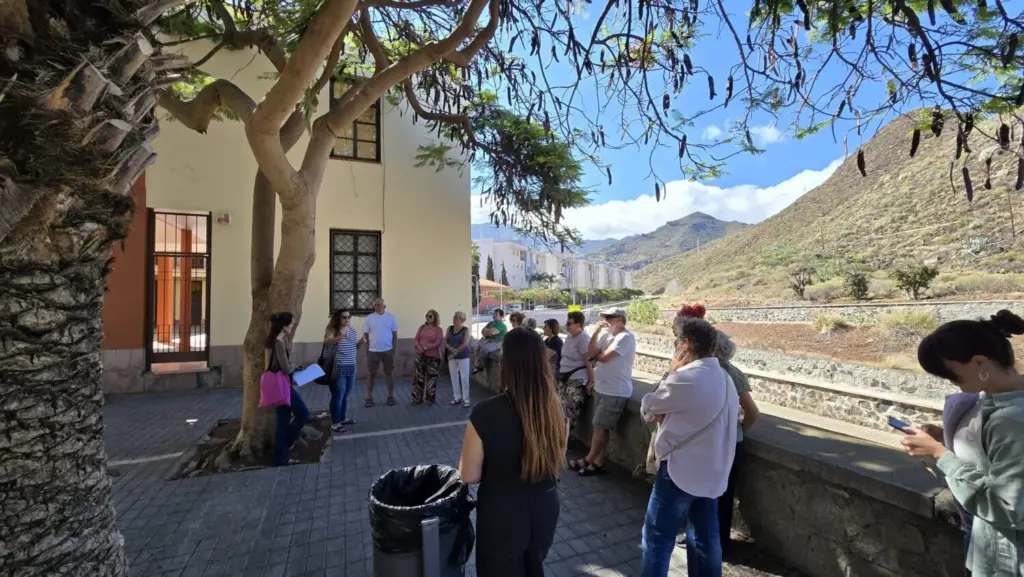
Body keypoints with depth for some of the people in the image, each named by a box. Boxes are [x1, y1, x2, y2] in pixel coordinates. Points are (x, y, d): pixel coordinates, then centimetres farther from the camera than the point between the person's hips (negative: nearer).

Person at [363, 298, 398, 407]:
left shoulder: (391, 317, -2)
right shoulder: (369, 318, -2)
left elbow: (395, 334, 2)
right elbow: (365, 334, 4)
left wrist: (394, 348, -1)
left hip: (388, 351, 0)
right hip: (373, 351, 0)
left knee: (389, 373, 9)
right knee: (371, 374, 5)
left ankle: (390, 396, 19)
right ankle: (369, 398, 15)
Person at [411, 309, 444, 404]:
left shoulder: (438, 329, -3)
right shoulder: (421, 327, 10)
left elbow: (438, 343, -12)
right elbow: (416, 339, 6)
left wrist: (425, 348, -17)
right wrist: (418, 347, -15)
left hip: (433, 356, -3)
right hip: (420, 355, 4)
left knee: (431, 377, 4)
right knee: (418, 377, 4)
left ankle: (431, 398, 17)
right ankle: (417, 398, 13)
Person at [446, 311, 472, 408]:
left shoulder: (466, 329, -6)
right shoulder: (450, 328, 7)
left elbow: (464, 344, -14)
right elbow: (445, 341, 2)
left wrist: (455, 352, -15)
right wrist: (452, 349, -14)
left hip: (463, 357, -4)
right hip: (451, 357, 5)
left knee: (464, 378, -2)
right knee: (454, 378, 10)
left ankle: (466, 400, 6)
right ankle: (456, 398, 22)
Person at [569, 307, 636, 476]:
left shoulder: (625, 337, -17)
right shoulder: (606, 335, 9)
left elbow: (604, 357, -23)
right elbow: (590, 353, 1)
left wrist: (596, 354, -1)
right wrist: (596, 332, -7)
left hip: (616, 392, -8)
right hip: (603, 388, 8)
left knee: (600, 427, 1)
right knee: (600, 427, 13)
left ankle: (588, 461, 14)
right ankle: (598, 462, 24)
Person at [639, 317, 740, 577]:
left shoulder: (685, 378, -22)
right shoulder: (726, 380, 8)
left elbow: (648, 407, -10)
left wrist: (671, 372, -2)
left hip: (681, 471, -8)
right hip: (714, 473, 9)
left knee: (656, 537, 6)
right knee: (706, 538, 20)